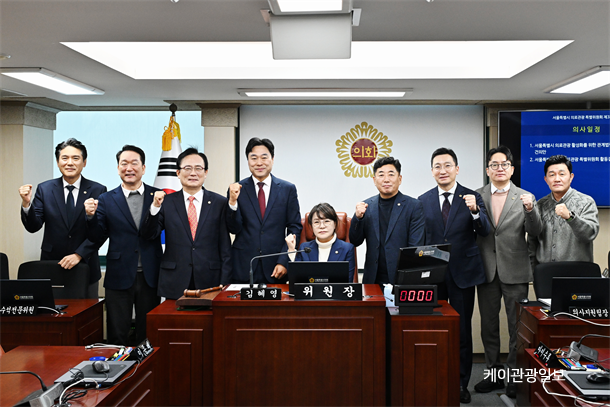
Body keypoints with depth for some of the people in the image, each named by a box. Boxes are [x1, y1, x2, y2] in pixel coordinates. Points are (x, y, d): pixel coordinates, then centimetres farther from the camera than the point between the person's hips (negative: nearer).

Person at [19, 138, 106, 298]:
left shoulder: (98, 190, -2)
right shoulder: (44, 189, 4)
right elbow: (33, 227, -1)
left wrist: (79, 255, -14)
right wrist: (26, 203, -17)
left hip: (86, 267, -1)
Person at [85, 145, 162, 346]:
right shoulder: (106, 200, 5)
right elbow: (97, 237, 3)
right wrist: (91, 216, -14)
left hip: (150, 277, 0)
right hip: (119, 277, 0)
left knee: (148, 335, 11)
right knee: (117, 336, 7)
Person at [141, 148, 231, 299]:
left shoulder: (220, 203, 4)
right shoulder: (166, 202, 6)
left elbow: (225, 247, 3)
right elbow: (149, 234, -1)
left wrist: (224, 283, -2)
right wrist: (155, 207, -16)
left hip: (210, 282, 0)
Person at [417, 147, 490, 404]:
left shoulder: (472, 197, -2)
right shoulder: (423, 201, 4)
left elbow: (484, 232, -14)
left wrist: (474, 211, -32)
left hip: (462, 273, -2)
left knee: (463, 330, 6)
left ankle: (461, 383, 19)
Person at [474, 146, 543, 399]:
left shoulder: (525, 197, 1)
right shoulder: (477, 196, 5)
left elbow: (535, 232, -9)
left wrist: (530, 210, -27)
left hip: (514, 271, -2)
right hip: (487, 270, 2)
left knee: (517, 327, 4)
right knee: (488, 326, 11)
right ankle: (494, 374, 25)